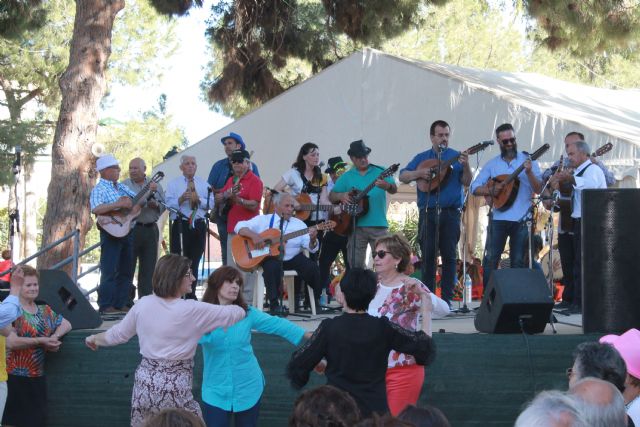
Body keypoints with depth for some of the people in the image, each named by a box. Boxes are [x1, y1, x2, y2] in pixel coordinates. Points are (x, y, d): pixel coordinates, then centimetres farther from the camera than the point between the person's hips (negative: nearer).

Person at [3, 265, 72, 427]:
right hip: (15, 377, -7)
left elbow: (66, 324, 19)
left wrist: (55, 336, -3)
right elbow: (10, 342, -20)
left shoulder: (44, 310, 12)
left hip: (37, 377, 7)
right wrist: (40, 341, -20)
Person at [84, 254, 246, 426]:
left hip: (145, 382, 6)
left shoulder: (143, 304, -1)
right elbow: (233, 314, -6)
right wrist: (243, 309, 18)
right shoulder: (192, 310, -14)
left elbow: (118, 334, 12)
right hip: (175, 388, -6)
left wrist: (94, 338, 33)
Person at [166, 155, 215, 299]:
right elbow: (168, 204, -6)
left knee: (194, 261, 8)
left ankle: (191, 295, 16)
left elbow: (211, 204, 4)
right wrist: (181, 199, -21)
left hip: (198, 225, 3)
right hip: (180, 225, -3)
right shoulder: (173, 184, 6)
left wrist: (199, 199, -12)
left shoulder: (204, 184, 13)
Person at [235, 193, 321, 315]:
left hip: (293, 258, 3)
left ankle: (316, 302, 4)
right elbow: (240, 227, -3)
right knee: (272, 267, -37)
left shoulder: (299, 224, 9)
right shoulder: (263, 220, 3)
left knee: (312, 268, -21)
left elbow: (312, 248, 2)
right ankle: (274, 305, -27)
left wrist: (313, 239, -23)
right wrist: (253, 235, -21)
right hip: (270, 257, -3)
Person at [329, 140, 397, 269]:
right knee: (355, 265, 1)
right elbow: (331, 196, 15)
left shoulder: (380, 171, 8)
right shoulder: (346, 177, 14)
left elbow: (394, 189, -5)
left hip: (378, 225, -2)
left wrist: (387, 186, -28)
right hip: (356, 226, 2)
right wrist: (340, 196, -8)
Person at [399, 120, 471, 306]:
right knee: (427, 256, 1)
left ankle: (447, 299, 1)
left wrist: (466, 166, -21)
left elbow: (467, 182, -2)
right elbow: (403, 176, 8)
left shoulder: (456, 156, 8)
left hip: (450, 213, -1)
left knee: (449, 255, -2)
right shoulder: (422, 157, 14)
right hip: (427, 213, 1)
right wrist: (418, 173, -10)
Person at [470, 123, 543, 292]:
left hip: (521, 219, -1)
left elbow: (539, 189, -2)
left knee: (518, 262, 2)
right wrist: (492, 190, -10)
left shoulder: (528, 161, 6)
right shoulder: (492, 164, 11)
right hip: (498, 217, 1)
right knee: (490, 259, -4)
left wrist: (529, 172, -19)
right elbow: (475, 188, 8)